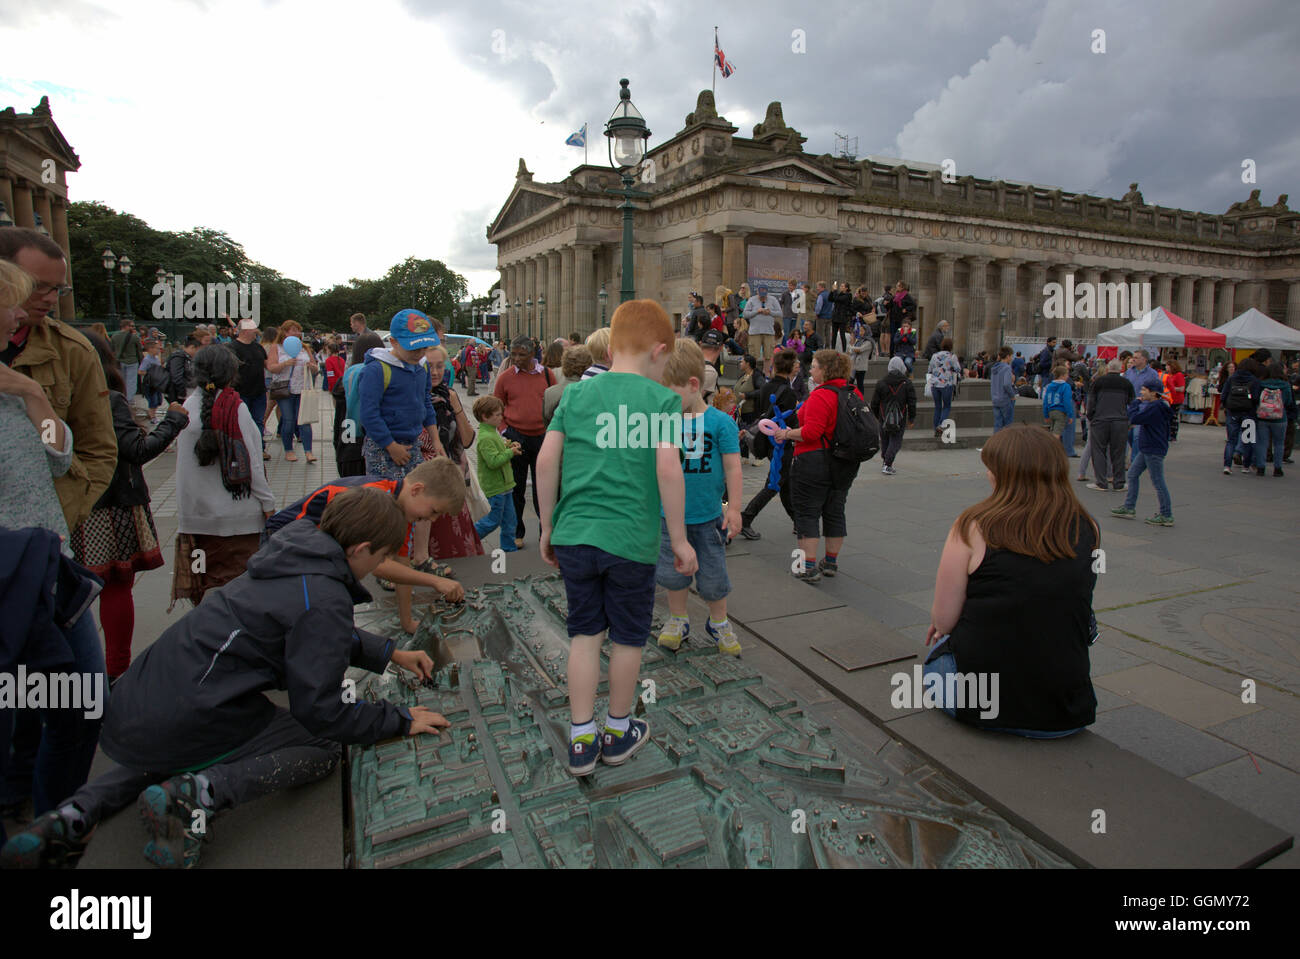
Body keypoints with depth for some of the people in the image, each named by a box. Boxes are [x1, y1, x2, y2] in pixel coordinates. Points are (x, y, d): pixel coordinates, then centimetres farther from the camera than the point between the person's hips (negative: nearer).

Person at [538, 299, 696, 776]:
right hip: (632, 540, -3)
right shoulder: (662, 399, -5)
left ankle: (581, 738, 21)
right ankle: (618, 731, 32)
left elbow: (546, 460, 2)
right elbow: (668, 469, -16)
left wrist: (548, 527, 11)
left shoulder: (575, 393, 6)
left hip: (574, 535, 4)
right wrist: (679, 539, -7)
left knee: (585, 632, 15)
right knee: (628, 636, 14)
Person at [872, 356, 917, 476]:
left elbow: (874, 403, 3)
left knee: (885, 440, 17)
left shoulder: (881, 382, -1)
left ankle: (885, 461, 28)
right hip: (900, 419, -2)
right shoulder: (907, 383, -3)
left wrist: (876, 416, 17)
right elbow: (912, 403, -2)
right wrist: (912, 419, 7)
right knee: (896, 441, 1)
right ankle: (887, 465, -11)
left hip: (884, 418, 2)